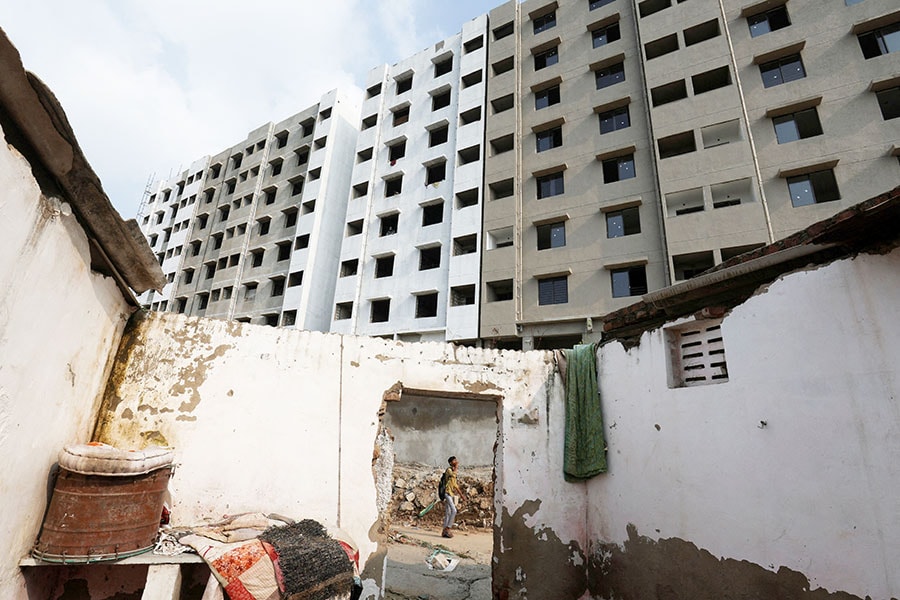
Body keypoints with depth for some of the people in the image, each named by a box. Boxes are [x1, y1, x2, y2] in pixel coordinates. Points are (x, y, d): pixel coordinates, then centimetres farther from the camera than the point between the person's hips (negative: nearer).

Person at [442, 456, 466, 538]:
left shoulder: (453, 472, 19)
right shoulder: (448, 470, -10)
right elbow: (453, 474, -33)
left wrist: (461, 494, 24)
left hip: (452, 495, 10)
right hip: (447, 493, -10)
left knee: (448, 513, 9)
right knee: (453, 511, -19)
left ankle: (445, 531, 13)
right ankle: (447, 529, -14)